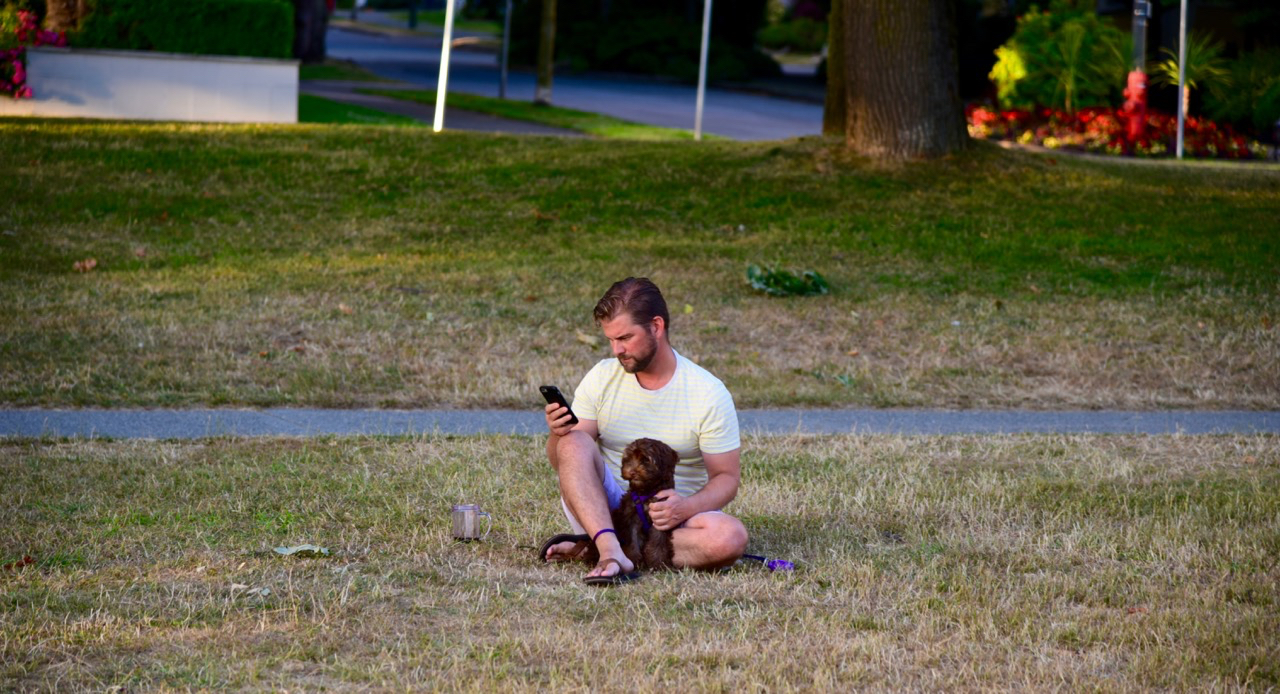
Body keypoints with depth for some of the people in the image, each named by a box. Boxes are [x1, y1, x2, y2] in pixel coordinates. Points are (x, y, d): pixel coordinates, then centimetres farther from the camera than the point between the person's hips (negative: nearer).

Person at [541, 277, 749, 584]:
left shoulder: (709, 394, -5)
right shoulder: (601, 378, 3)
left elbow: (727, 477, -4)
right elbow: (564, 462, 1)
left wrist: (686, 507, -25)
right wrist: (558, 435, -24)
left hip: (670, 518, -1)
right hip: (605, 509, 1)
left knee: (731, 537, -33)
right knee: (574, 443, -25)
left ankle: (591, 544, -25)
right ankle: (611, 551, -42)